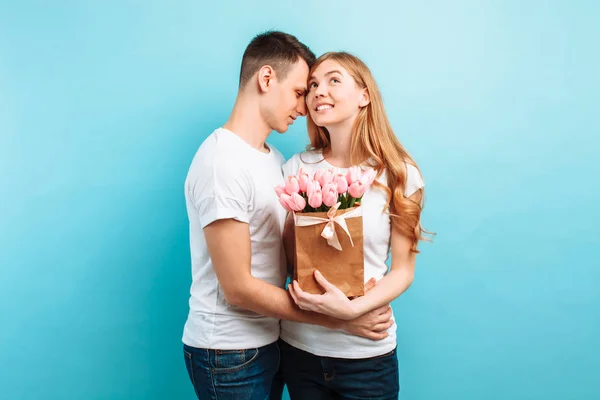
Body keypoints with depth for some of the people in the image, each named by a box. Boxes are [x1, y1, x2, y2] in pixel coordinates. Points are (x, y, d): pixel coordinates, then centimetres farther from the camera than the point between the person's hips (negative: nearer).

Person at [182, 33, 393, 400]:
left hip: (269, 340, 7)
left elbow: (288, 248, 7)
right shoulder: (222, 161, -21)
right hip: (230, 353, -7)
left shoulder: (275, 159, 6)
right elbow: (238, 288, -22)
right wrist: (339, 319, -18)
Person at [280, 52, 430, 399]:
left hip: (366, 354, -2)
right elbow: (285, 251, 6)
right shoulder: (298, 167, -1)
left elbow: (403, 270, -5)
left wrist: (353, 308, -21)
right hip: (300, 346, 3)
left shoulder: (399, 175, -8)